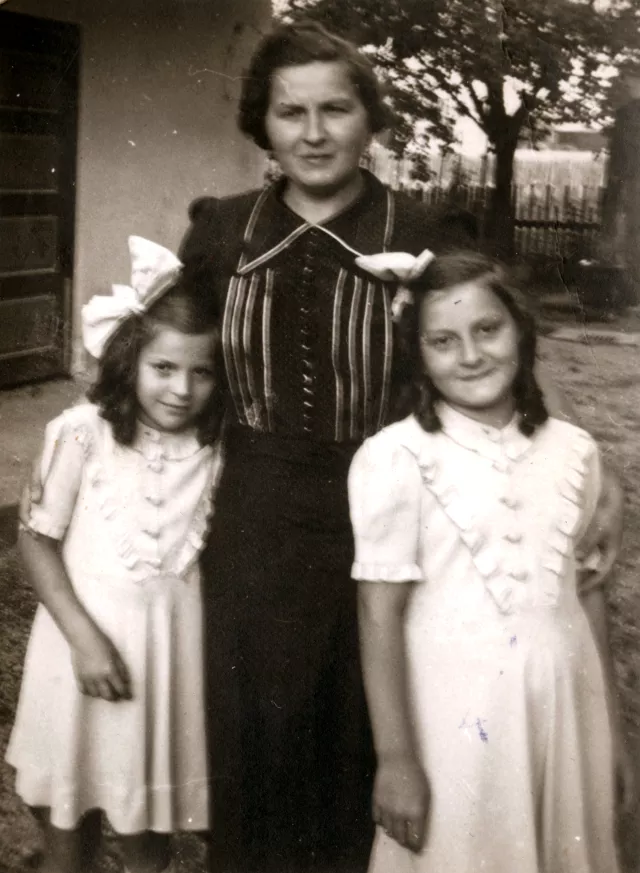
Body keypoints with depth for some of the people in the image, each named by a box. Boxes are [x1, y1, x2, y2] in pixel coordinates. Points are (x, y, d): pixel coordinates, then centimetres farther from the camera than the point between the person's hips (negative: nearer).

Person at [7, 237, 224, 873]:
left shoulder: (219, 446, -6)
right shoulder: (82, 433, -14)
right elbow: (37, 540, -8)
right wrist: (83, 636, -14)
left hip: (171, 641, 2)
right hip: (85, 634, -1)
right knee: (67, 817, 16)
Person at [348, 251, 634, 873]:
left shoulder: (573, 451, 1)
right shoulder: (396, 459, -14)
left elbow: (587, 591, 9)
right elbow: (379, 615, -12)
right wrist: (395, 757, -11)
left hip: (563, 707, 4)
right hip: (456, 719, -4)